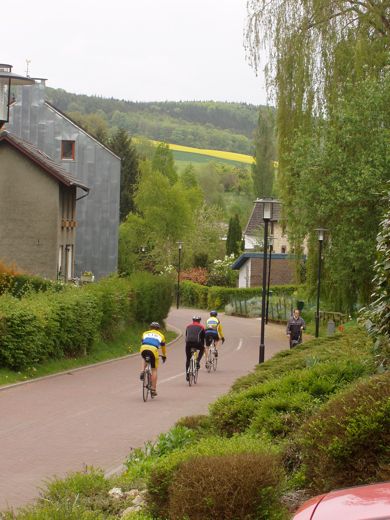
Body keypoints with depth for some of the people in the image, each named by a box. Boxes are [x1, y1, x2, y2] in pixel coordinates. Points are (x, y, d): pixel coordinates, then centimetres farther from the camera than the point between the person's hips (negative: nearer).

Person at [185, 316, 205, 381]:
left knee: (188, 359, 16)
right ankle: (198, 362, 13)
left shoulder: (188, 326, 26)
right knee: (202, 349, 32)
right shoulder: (201, 327, 20)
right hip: (196, 343, -2)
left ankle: (187, 374, 12)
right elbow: (203, 338, 24)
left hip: (188, 343, 2)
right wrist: (203, 346, 36)